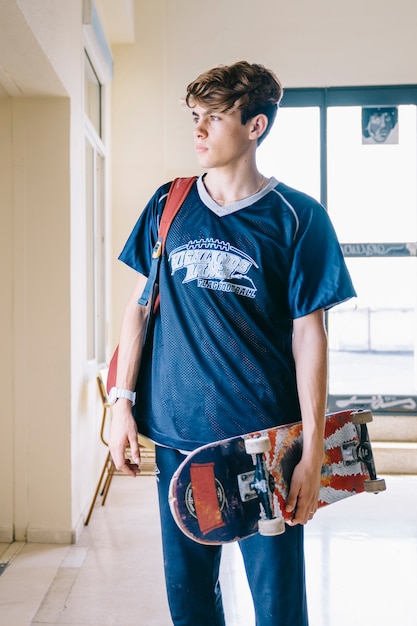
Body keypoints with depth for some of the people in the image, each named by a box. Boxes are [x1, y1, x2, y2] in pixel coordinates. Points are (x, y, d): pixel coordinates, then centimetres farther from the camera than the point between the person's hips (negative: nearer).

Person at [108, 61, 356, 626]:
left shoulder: (297, 217, -3)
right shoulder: (167, 206, 6)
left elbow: (308, 331, -6)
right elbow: (139, 305, 9)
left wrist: (313, 448, -9)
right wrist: (123, 403, 4)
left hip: (266, 439, -3)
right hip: (175, 434, 3)